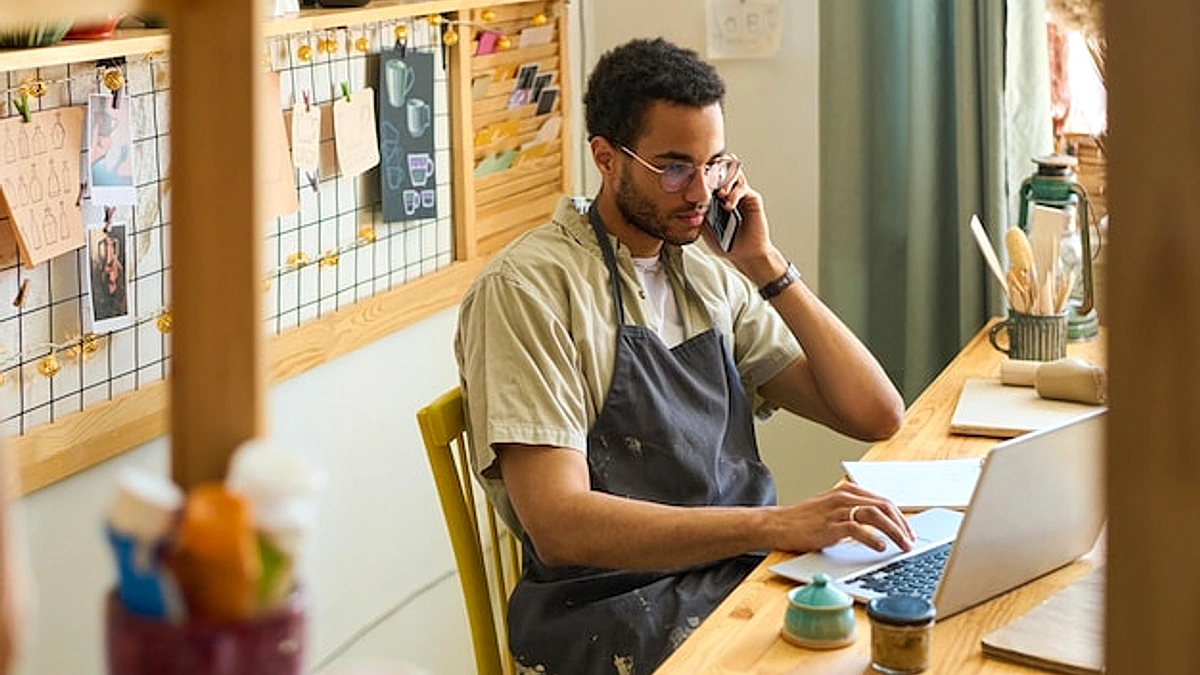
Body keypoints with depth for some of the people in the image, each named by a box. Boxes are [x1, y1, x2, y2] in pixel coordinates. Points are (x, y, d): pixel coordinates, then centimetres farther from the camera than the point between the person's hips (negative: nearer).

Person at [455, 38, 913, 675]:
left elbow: (876, 414, 9)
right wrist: (776, 525, -27)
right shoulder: (528, 287, -9)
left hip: (743, 573, 7)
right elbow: (559, 525, -19)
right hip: (614, 615, -7)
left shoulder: (710, 276, 14)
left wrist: (766, 266, 1)